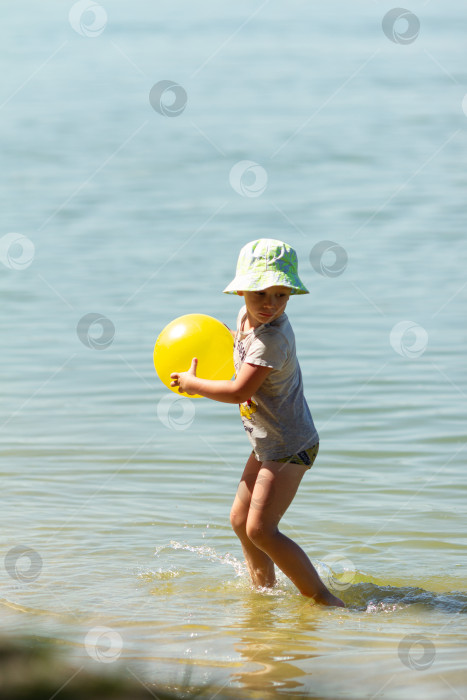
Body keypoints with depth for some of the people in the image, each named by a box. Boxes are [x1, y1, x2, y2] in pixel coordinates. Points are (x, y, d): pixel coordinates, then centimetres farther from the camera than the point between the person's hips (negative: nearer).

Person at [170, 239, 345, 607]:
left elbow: (239, 391, -28)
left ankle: (322, 597, -12)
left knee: (260, 529, -15)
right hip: (269, 443, 10)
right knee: (241, 518, 18)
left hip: (290, 447, -10)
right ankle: (264, 587, 34)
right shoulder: (247, 315, 1)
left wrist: (192, 382, -16)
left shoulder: (272, 338, -27)